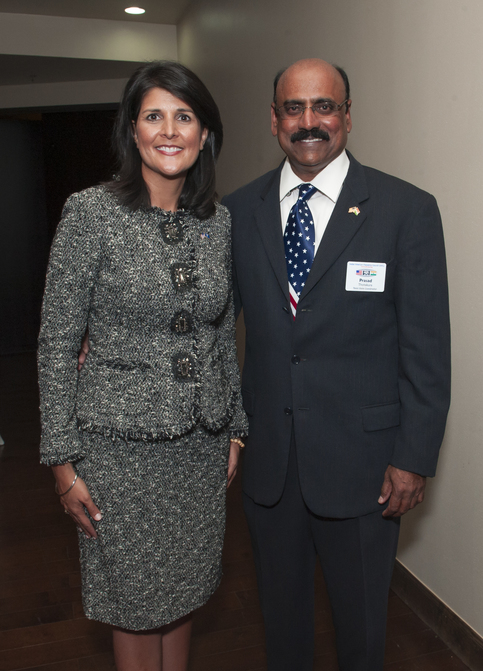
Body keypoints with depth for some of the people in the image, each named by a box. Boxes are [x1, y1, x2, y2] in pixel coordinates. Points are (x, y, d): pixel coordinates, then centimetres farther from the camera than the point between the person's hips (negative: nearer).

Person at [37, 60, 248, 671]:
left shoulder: (219, 220, 2)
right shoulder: (91, 212, -11)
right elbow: (57, 342, -9)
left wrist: (235, 428, 11)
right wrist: (63, 459, -9)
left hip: (202, 439, 4)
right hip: (121, 442, -4)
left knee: (184, 585, 20)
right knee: (136, 598, 13)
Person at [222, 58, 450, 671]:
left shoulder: (407, 211, -8)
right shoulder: (237, 211, 2)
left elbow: (426, 348, -8)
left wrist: (414, 459, -9)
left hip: (360, 461, -2)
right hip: (266, 457, 3)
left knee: (361, 618, 18)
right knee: (280, 605, 23)